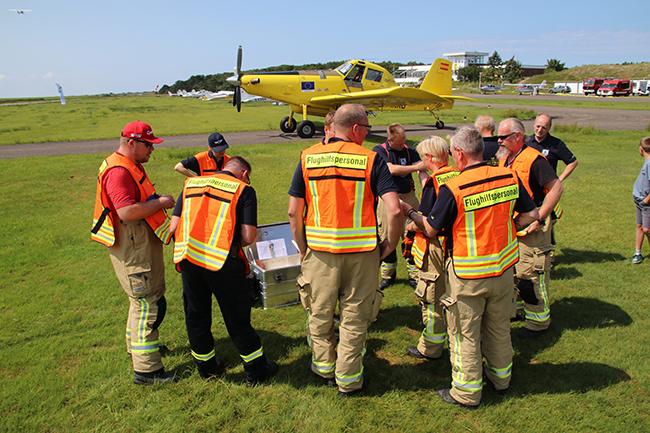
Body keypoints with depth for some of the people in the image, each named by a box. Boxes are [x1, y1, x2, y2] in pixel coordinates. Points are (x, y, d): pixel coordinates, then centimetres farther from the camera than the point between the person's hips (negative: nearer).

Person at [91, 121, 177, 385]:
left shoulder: (131, 166, 15)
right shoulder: (118, 171, -21)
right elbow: (127, 212, -31)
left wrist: (157, 201, 12)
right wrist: (160, 202, -20)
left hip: (142, 243, 11)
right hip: (133, 248, -11)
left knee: (142, 299, 25)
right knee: (149, 304, -7)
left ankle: (137, 345, 44)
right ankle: (146, 369, 1)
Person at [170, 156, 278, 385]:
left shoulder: (191, 183, 14)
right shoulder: (243, 190, 2)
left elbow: (173, 227, 7)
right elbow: (248, 237, -7)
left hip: (188, 259, 4)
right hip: (223, 262, -4)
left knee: (196, 315, 19)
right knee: (237, 317, 9)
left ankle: (206, 366, 36)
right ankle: (256, 370, 23)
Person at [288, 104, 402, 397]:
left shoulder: (308, 158, 0)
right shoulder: (371, 160, -7)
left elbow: (294, 212, -2)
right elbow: (394, 210, -16)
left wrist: (303, 248, 8)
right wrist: (389, 246, -2)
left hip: (319, 251, 2)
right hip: (362, 252, -1)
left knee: (320, 315, 21)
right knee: (354, 319, 14)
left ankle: (324, 367, 40)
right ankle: (349, 380, 28)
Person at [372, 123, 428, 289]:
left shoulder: (409, 151, 10)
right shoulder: (379, 151, 0)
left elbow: (422, 170, -4)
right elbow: (391, 169, -15)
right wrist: (415, 167, -10)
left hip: (408, 197, 2)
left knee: (412, 236, -2)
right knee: (387, 238, 4)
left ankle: (414, 274, 10)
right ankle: (388, 274, 21)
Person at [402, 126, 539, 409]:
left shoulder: (453, 189, -20)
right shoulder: (510, 177, -5)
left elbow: (431, 230, -11)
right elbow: (531, 214, 6)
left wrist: (409, 211, 5)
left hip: (468, 274, -5)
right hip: (504, 267, 6)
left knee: (465, 333, 10)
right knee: (499, 327, 23)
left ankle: (467, 393, 23)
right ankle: (501, 377, 42)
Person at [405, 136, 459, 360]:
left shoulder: (434, 182, -19)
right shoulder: (458, 176, 1)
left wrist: (411, 226, 0)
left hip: (437, 247, -7)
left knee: (432, 299, 7)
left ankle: (430, 348, 20)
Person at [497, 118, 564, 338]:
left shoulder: (534, 159, -17)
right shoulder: (504, 159, 9)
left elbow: (556, 188, -21)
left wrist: (539, 219, -22)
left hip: (531, 227, -8)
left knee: (531, 274, -2)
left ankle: (539, 322, 13)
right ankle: (516, 308, 37)